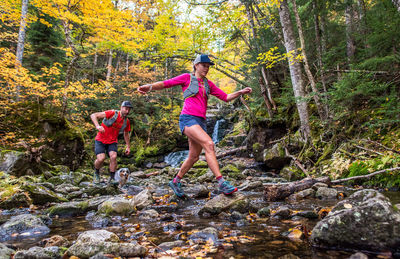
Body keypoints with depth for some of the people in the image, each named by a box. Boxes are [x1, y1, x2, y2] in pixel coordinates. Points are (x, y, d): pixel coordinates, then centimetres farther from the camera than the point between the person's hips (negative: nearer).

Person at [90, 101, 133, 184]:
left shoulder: (126, 121, -2)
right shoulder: (112, 113, -19)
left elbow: (126, 134, 16)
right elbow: (93, 115, -23)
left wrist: (128, 147, 16)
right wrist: (97, 126, -40)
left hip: (112, 142, 4)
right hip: (101, 140, -3)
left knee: (113, 157, -22)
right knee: (101, 159, -20)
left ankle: (112, 178, -7)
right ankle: (96, 173, 13)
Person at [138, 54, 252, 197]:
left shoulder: (208, 84, 21)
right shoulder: (187, 77, 7)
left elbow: (226, 97, 19)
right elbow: (164, 84, 2)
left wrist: (241, 92, 4)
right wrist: (149, 87, -17)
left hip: (200, 122, 7)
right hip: (188, 119, -7)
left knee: (194, 157, 7)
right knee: (209, 144, -25)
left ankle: (175, 182, 26)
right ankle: (221, 183, -26)